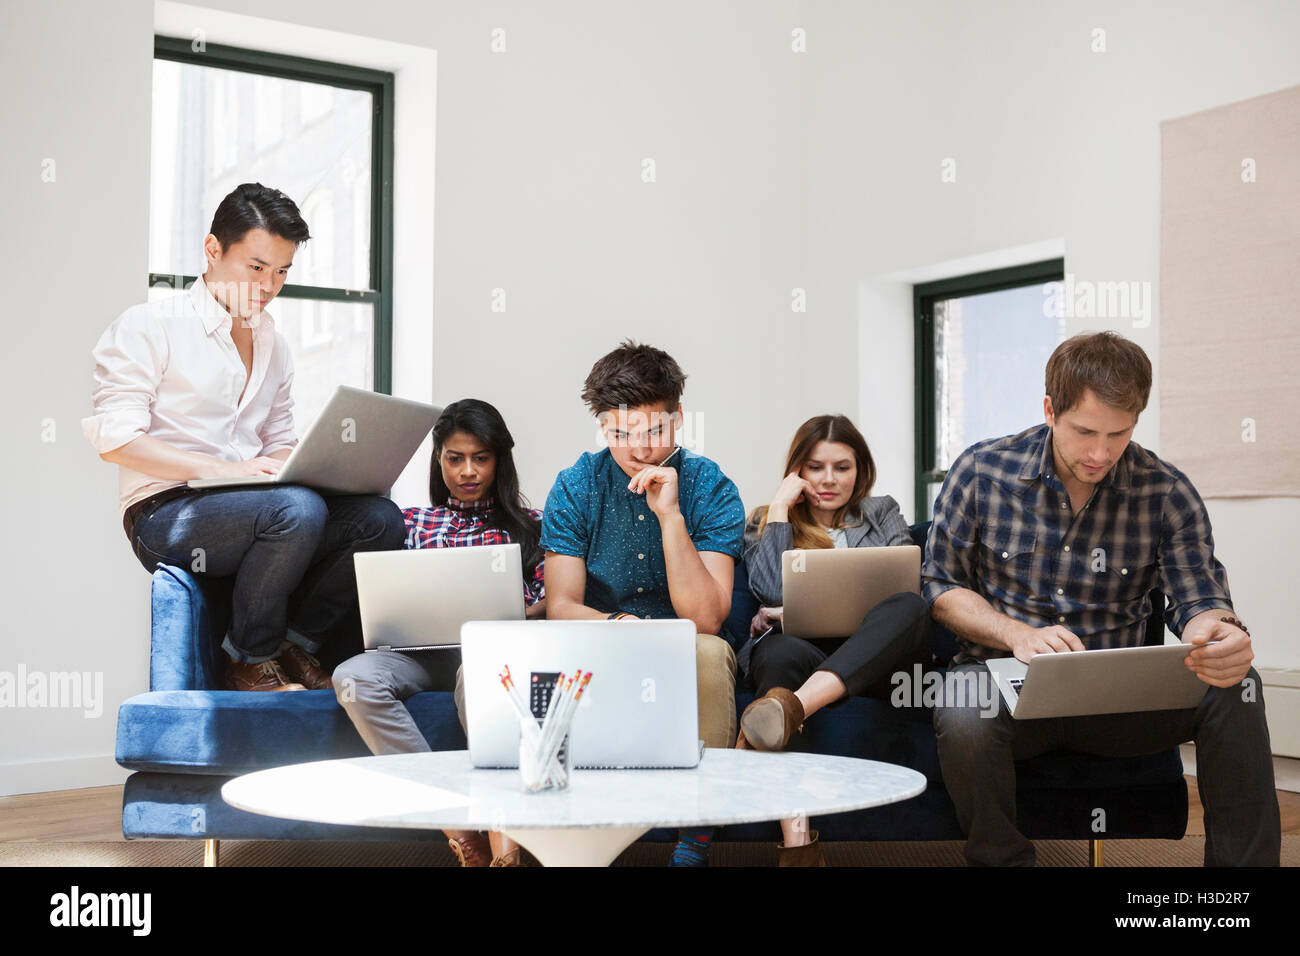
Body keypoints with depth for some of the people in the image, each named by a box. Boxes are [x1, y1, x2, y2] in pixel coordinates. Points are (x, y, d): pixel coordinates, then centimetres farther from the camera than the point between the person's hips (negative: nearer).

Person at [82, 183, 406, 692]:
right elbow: (114, 438, -11)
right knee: (298, 508, -34)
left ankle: (295, 642, -4)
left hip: (257, 508, 7)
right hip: (166, 516, -6)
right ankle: (250, 660, -13)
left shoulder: (274, 345, 21)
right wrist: (225, 470, -20)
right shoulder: (147, 326, -1)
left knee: (378, 517, -17)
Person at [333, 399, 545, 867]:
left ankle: (503, 840, -40)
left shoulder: (529, 525, 20)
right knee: (353, 677, -32)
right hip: (423, 649, 3)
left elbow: (549, 601, 10)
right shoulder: (411, 522, 25)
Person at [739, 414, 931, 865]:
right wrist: (780, 506, 5)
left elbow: (906, 588, 4)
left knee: (908, 605, -33)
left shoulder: (883, 513, 23)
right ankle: (797, 843, -51)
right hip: (800, 649, -1)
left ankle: (792, 706, -55)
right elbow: (771, 590, 0)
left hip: (875, 658, 1)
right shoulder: (766, 522, 21)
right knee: (779, 652, -39)